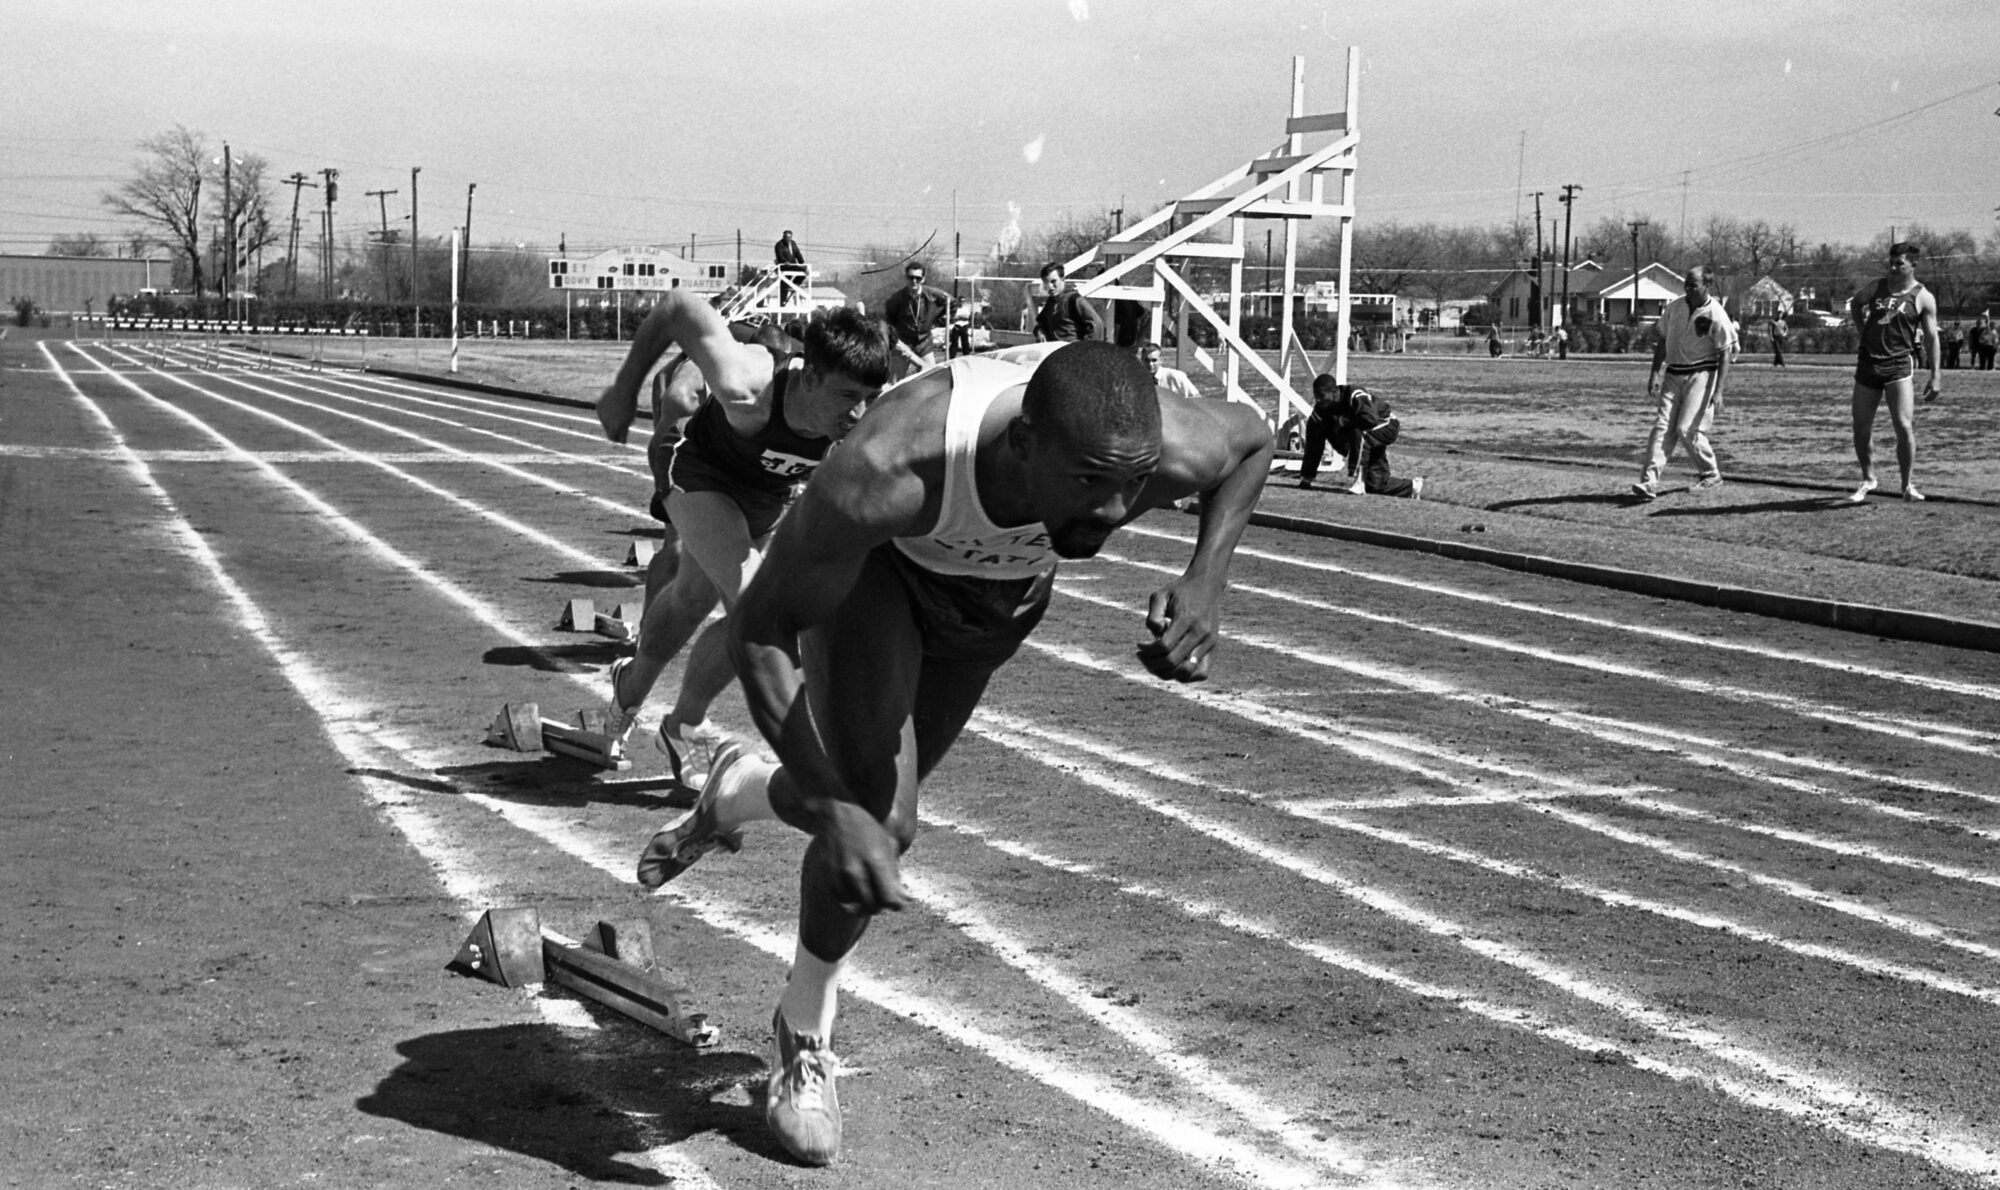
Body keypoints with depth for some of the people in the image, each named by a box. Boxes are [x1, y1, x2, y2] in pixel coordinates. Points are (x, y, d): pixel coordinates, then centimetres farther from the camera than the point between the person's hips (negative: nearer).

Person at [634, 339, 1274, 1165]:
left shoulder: (1165, 451, -38)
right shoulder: (885, 475, -47)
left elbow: (1252, 438, -11)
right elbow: (759, 630, -33)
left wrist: (1206, 583, -26)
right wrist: (834, 812, -41)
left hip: (1007, 584, 4)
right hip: (874, 564, -4)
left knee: (869, 806, 14)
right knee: (873, 820, -18)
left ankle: (741, 792, 51)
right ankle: (805, 1037, 10)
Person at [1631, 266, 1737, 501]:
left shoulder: (1716, 315, -11)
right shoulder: (1674, 307, 4)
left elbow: (1725, 355, -10)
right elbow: (1662, 340, 15)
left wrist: (1718, 390, -17)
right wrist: (1654, 373, 8)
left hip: (1702, 374, -5)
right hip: (1674, 373, 5)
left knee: (1687, 429, -11)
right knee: (1662, 426, -7)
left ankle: (1711, 474, 11)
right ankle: (1650, 481, -13)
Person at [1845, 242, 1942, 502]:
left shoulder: (1923, 298, -1)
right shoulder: (1877, 288, 8)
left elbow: (1931, 339, 0)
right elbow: (1855, 304, 30)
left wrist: (1934, 378, -4)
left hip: (1899, 365, -4)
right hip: (1868, 362, 4)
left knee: (1904, 427, -11)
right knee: (1861, 428, 5)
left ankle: (1907, 486, 1)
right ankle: (1868, 479, 24)